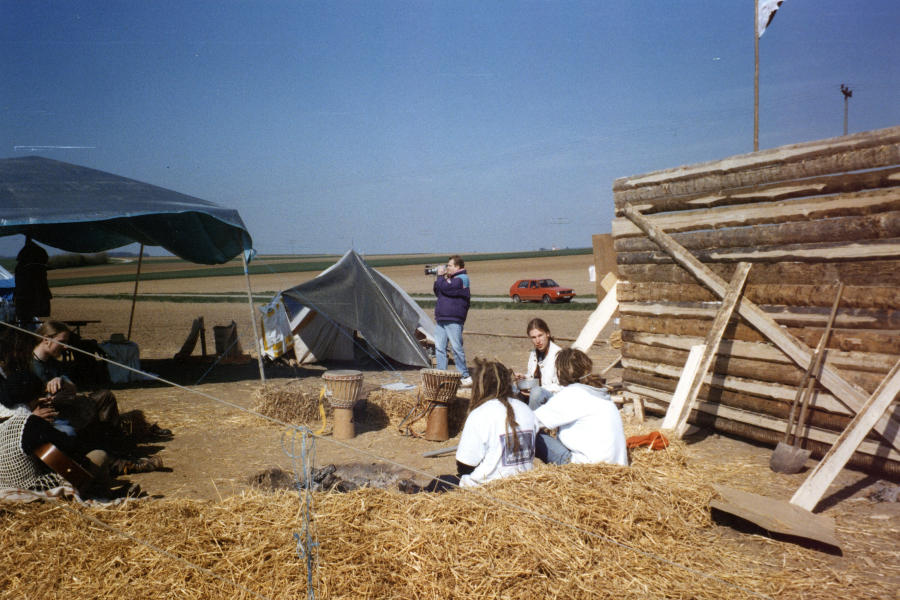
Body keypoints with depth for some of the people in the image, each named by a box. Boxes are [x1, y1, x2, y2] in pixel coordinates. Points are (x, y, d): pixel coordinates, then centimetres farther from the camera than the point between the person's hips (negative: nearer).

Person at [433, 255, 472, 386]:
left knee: (457, 348, -7)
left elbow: (445, 288, -21)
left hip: (453, 321, -9)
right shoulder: (451, 278, 21)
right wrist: (437, 279, 11)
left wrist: (440, 276, -6)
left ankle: (465, 377, 1)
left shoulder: (461, 279, -9)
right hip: (441, 320, 9)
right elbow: (438, 292, 24)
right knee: (439, 348, 6)